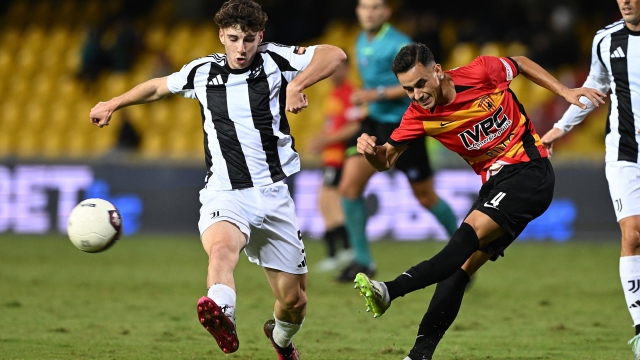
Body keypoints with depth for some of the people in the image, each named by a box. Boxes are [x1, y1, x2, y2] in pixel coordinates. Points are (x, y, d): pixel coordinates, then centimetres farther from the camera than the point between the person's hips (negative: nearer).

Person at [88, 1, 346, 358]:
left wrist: (297, 84, -27)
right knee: (221, 247, -37)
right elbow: (160, 86, 29)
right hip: (224, 195, 0)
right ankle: (222, 314, -67)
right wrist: (114, 104, 33)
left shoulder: (274, 61, 1)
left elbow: (335, 54, -12)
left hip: (272, 193, 0)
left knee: (294, 299, 7)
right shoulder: (202, 72, 8)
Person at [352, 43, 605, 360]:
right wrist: (370, 150, -23)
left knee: (472, 231, -25)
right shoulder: (419, 116, -5)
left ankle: (391, 291, -40)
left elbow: (521, 64, 7)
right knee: (461, 265, -5)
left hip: (530, 171, -5)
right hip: (495, 184, 5)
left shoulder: (481, 73, -14)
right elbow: (386, 161, -1)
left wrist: (565, 92, 3)